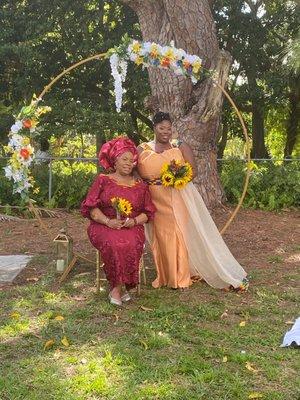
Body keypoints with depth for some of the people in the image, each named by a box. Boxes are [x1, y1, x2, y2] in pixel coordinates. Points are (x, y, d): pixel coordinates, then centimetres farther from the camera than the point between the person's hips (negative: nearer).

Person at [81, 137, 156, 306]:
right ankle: (119, 287, -20)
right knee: (114, 243, -35)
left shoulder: (141, 186, 15)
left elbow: (148, 213, 13)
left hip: (132, 227, 2)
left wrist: (134, 221, -8)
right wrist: (108, 221, -14)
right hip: (104, 226, -1)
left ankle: (117, 288, -19)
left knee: (131, 244, -33)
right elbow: (91, 207, 2)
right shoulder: (103, 180, 8)